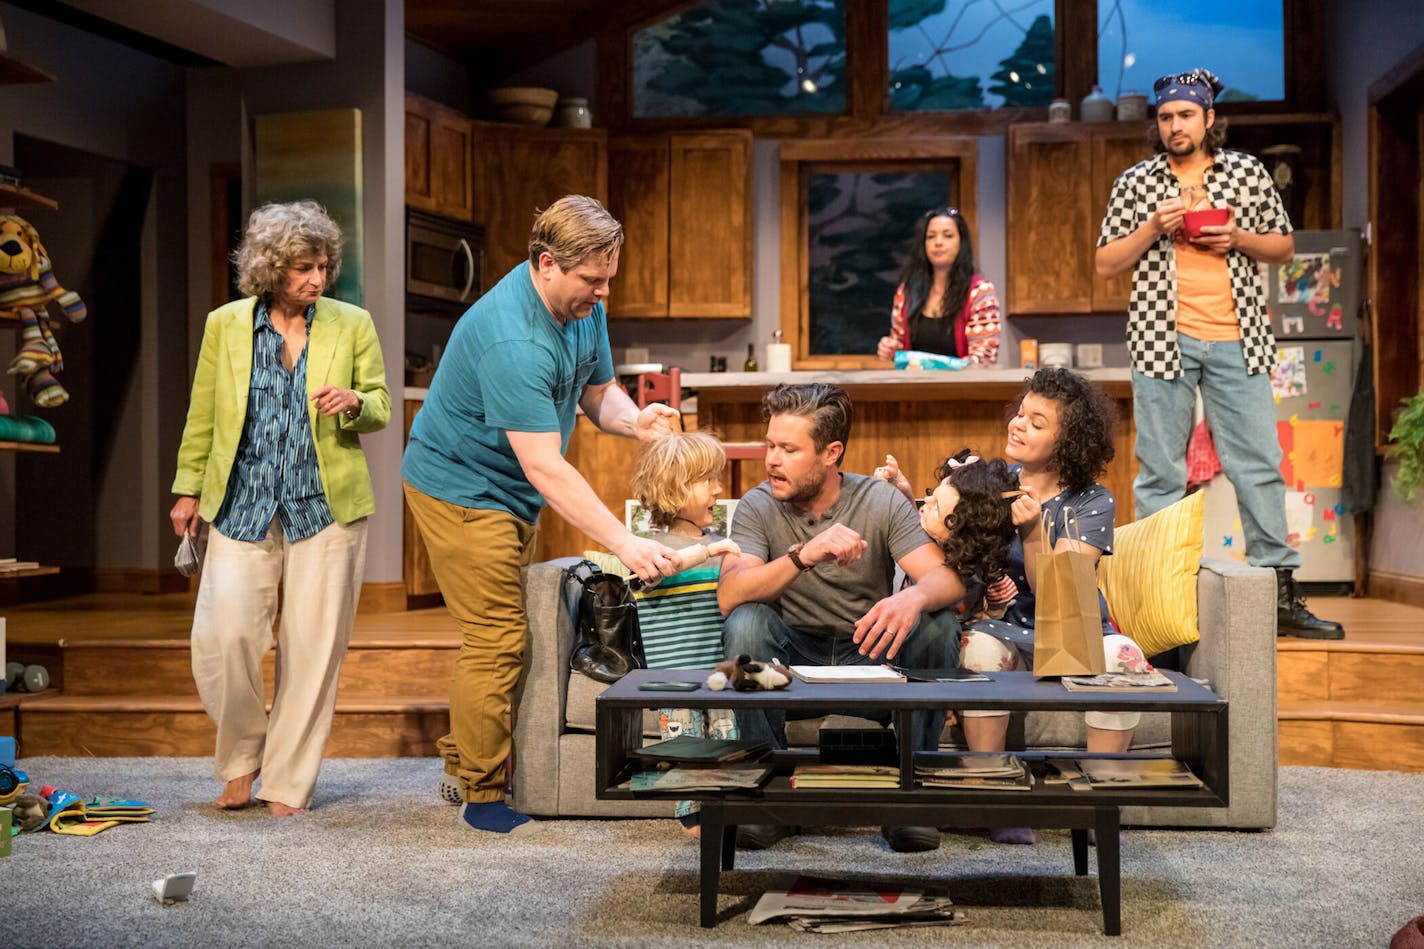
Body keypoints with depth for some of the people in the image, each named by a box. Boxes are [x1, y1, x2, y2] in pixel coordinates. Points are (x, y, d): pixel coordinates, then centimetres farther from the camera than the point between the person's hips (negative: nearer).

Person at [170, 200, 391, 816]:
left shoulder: (352, 325, 2)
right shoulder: (225, 325, 4)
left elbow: (381, 408, 8)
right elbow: (202, 416, 12)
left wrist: (355, 404, -14)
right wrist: (189, 488, 11)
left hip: (325, 507, 0)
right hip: (243, 506, 0)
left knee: (312, 648, 1)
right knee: (223, 636, -9)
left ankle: (288, 782, 16)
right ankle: (242, 756, 17)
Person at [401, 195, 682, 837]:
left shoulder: (583, 306, -5)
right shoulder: (512, 340, -34)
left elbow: (597, 391, 6)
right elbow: (545, 466, -37)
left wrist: (635, 419, -19)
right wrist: (625, 544, -42)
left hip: (510, 494, 9)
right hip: (461, 488, -9)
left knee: (497, 633, 17)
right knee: (498, 640, -8)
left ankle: (462, 764, 32)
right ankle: (482, 795, 6)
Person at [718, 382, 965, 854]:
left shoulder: (880, 501, -7)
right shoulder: (758, 507, -7)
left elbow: (947, 579, -20)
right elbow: (729, 595, -24)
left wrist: (914, 597, -45)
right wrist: (804, 555, -40)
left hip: (869, 657, 0)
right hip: (791, 660, 0)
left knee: (937, 624, -27)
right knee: (746, 623, -30)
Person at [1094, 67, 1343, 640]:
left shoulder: (1248, 174, 10)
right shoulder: (1135, 183, 8)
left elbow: (1284, 246, 15)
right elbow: (1106, 264, 7)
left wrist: (1237, 238, -5)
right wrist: (1153, 227, -8)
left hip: (1237, 339, 1)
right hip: (1163, 339, -1)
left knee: (1259, 463, -1)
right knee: (1161, 472, 1)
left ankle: (1280, 591, 5)